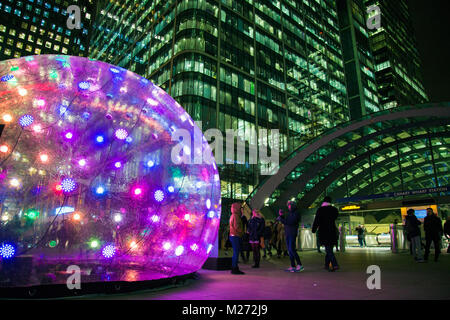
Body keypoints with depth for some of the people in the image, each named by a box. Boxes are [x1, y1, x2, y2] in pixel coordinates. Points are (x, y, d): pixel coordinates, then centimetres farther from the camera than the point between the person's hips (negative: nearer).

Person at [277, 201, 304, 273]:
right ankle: (293, 266, 11)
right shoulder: (289, 213, 19)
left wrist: (281, 219, -16)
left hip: (292, 234, -8)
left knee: (292, 250, -14)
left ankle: (300, 265, -9)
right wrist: (281, 216, 10)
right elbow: (285, 222, 21)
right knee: (289, 250, 7)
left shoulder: (296, 213, -6)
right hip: (287, 234, 8)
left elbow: (291, 222, -18)